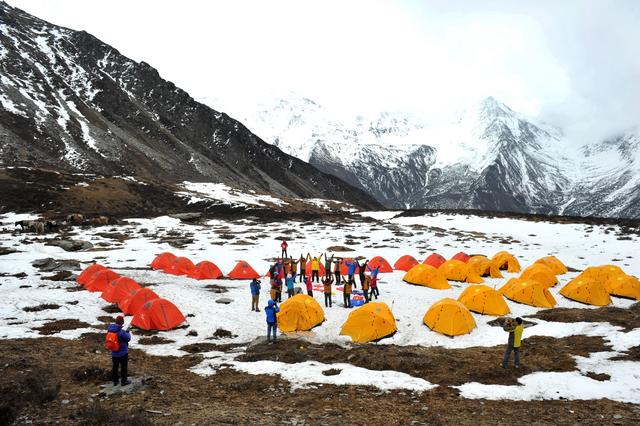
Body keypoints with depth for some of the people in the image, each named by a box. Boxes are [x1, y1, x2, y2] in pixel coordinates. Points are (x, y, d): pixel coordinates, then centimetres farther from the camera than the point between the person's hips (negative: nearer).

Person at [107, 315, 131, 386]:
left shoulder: (109, 330, -7)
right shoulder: (121, 332, -27)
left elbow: (109, 339, 9)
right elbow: (128, 338, -14)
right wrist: (127, 333, 5)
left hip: (114, 353, 6)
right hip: (123, 353, -6)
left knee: (114, 366, 19)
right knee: (123, 367, 9)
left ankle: (115, 381, 29)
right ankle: (124, 381, 18)